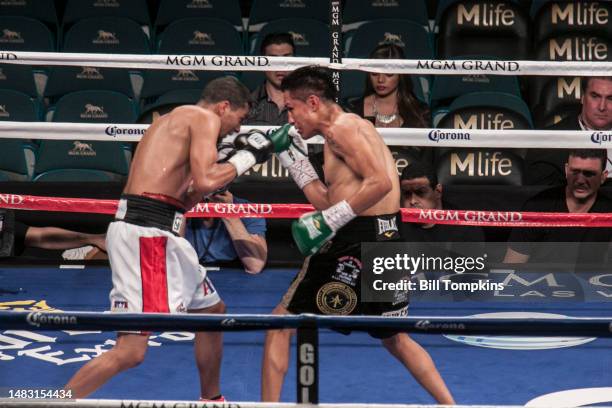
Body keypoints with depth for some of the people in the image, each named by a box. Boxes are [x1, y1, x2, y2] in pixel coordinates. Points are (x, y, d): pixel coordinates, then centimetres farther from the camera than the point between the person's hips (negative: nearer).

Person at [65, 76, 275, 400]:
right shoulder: (204, 118, -3)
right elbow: (205, 181, -18)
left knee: (212, 310, 26)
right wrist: (245, 158, -1)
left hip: (158, 234, 11)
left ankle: (211, 400, 40)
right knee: (130, 351, -14)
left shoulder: (177, 120, 25)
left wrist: (231, 162, 23)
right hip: (146, 231, -11)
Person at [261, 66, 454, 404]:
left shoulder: (341, 127, -9)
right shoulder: (354, 127, 21)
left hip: (357, 242, -10)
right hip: (387, 238, 10)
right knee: (395, 339, 25)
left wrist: (330, 220, -21)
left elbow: (380, 182, -23)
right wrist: (294, 158, 19)